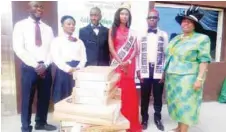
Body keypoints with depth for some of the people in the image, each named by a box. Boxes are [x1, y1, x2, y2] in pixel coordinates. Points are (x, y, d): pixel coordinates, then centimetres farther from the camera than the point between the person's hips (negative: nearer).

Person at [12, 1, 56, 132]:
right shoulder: (20, 25, 0)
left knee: (45, 97, 11)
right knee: (27, 99, 6)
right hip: (29, 68, -3)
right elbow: (19, 49, -9)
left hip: (46, 67, 4)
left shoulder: (48, 28, 11)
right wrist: (35, 65, -14)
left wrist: (45, 65, -9)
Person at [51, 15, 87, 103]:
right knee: (63, 99, 1)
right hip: (63, 72, -3)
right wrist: (69, 69, -17)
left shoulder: (79, 41, 16)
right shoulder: (57, 40, 5)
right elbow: (56, 58, -7)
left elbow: (83, 58, 8)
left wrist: (78, 68, -11)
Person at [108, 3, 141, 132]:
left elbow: (135, 50, 5)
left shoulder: (132, 32, 14)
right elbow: (111, 48, -2)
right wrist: (120, 63, -12)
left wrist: (128, 62, -11)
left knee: (129, 92, 3)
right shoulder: (113, 30, 8)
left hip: (129, 66, 2)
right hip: (117, 64, -1)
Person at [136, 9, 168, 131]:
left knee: (158, 95, 10)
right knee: (144, 95, 8)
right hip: (145, 70, 0)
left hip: (159, 70, 0)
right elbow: (138, 53, 3)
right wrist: (138, 70, -3)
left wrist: (164, 72, -3)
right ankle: (144, 118, 24)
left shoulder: (164, 35, 5)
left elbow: (166, 54, 3)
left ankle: (157, 118, 27)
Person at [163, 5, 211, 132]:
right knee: (177, 103, 14)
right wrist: (164, 73, 14)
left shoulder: (202, 38, -7)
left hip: (188, 78, -6)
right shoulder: (176, 38, 13)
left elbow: (204, 60, -12)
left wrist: (199, 78, -18)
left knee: (185, 104, 1)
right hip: (172, 77, 7)